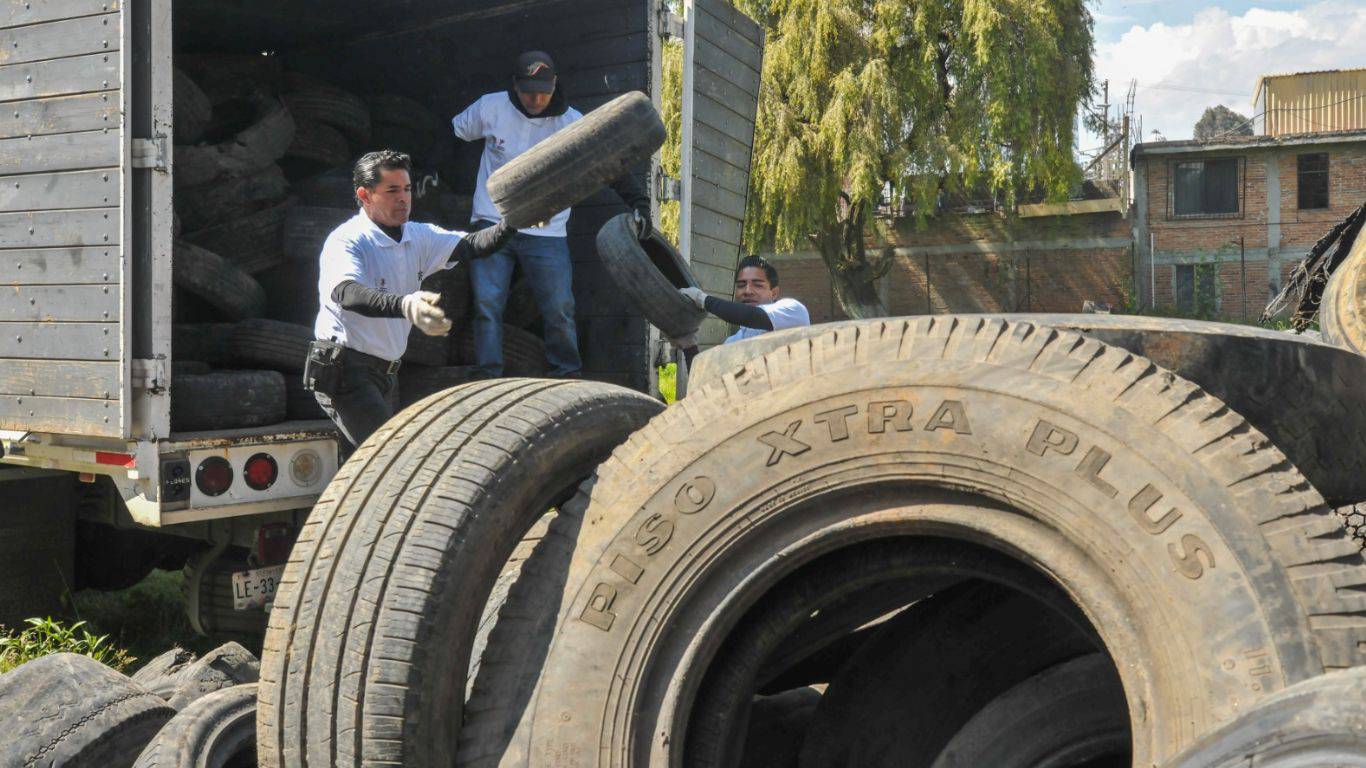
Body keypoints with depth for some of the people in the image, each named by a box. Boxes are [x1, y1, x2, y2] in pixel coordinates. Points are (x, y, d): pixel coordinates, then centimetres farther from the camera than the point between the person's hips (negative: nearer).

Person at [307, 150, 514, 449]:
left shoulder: (418, 236, 6)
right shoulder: (346, 241, -15)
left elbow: (471, 245, -7)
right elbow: (348, 294, -35)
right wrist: (405, 305, -54)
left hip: (382, 371, 8)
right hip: (343, 368, -8)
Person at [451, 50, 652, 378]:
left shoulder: (572, 122, -3)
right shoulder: (490, 107, -1)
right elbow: (451, 133, 16)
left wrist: (638, 202, -10)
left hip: (547, 232, 0)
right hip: (491, 225, 1)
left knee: (561, 309, -3)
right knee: (487, 305, -5)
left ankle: (568, 378, 12)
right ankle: (488, 380, 2)